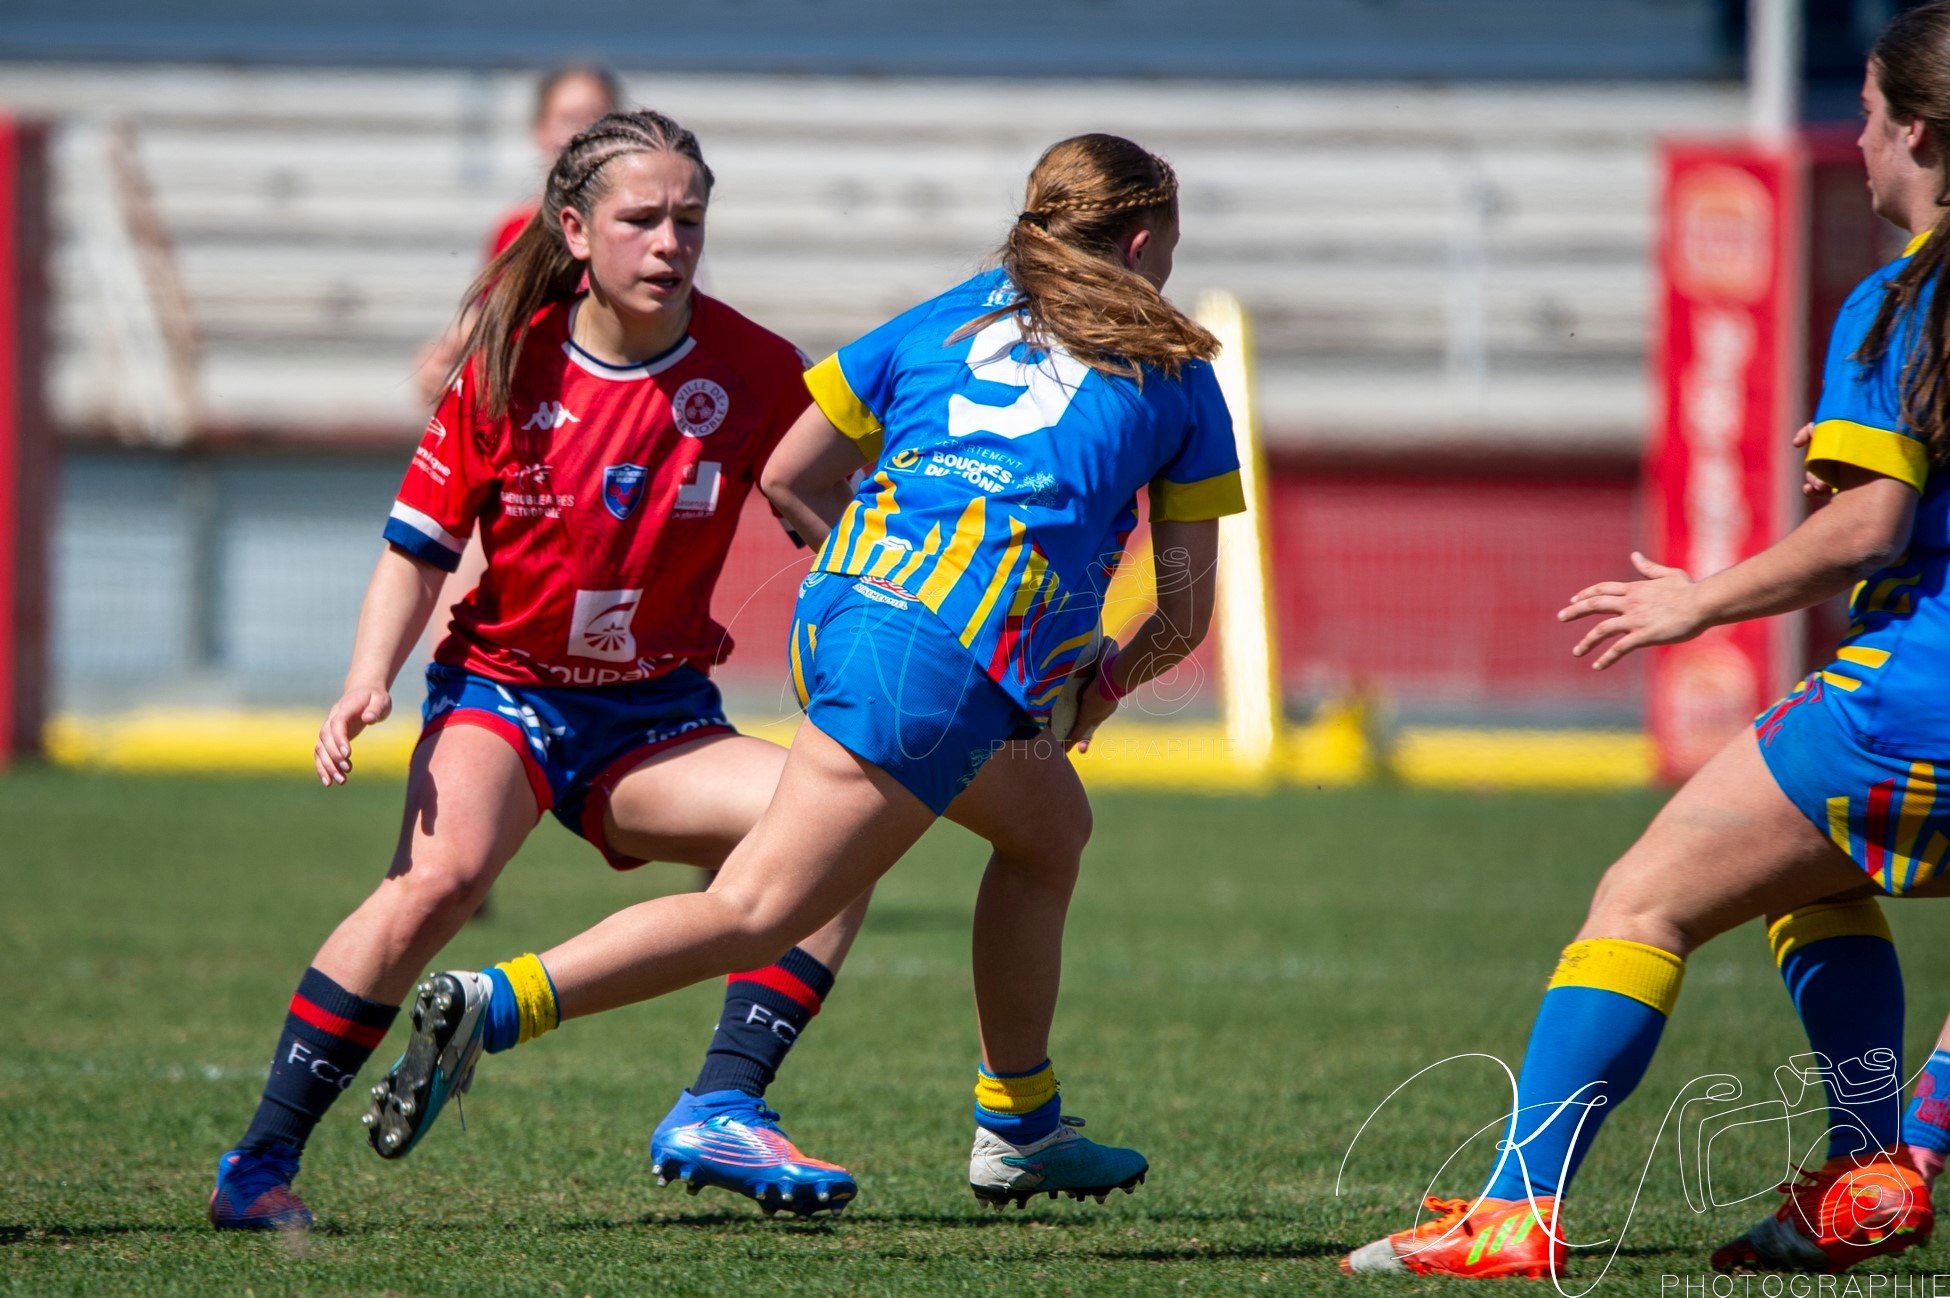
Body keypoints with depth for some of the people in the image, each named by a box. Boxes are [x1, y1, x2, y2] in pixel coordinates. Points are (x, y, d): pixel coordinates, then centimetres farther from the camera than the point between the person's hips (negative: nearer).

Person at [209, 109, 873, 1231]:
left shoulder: (754, 373, -7)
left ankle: (721, 1111, -17)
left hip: (659, 719, 3)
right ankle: (263, 1160, -23)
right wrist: (369, 683, -16)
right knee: (441, 873, -32)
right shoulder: (512, 365, -8)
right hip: (503, 687, -3)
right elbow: (421, 545, -2)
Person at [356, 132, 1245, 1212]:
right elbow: (1186, 612, 15)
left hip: (845, 601, 7)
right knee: (756, 911, -4)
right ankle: (491, 1005, -18)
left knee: (1050, 827, 27)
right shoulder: (1173, 371, 15)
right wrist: (1107, 682, 35)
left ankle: (1019, 1129, 32)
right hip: (949, 669, -7)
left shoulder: (945, 320, 24)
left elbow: (785, 476, 19)